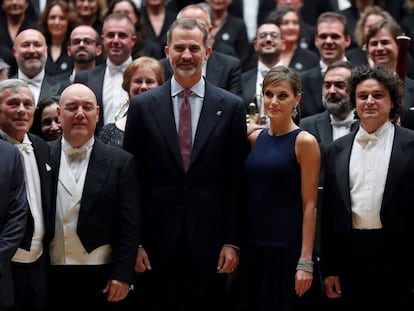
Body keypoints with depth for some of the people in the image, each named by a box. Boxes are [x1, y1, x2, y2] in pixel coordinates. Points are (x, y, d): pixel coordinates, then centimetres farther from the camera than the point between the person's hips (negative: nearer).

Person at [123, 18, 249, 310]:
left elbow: (237, 182, 2)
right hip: (157, 241, 0)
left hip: (209, 240, 0)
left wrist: (232, 241, -2)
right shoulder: (143, 106, 4)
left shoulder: (231, 107, 3)